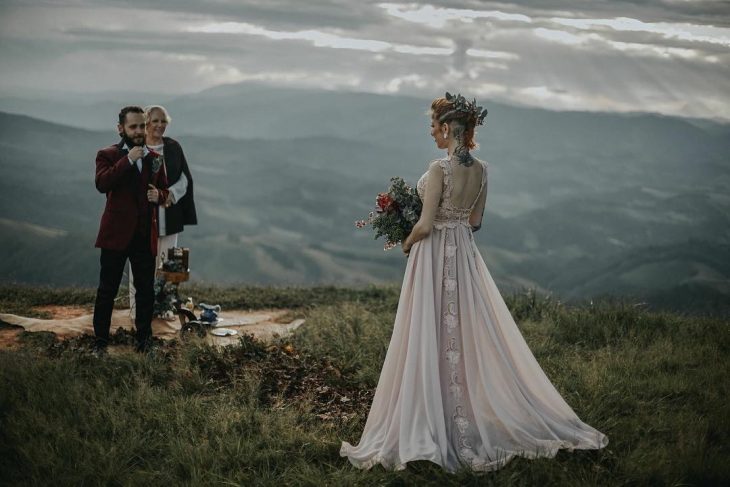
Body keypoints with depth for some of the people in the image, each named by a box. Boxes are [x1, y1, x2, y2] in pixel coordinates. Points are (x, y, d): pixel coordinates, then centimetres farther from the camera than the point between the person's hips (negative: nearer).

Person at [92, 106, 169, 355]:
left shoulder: (154, 158, 11)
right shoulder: (108, 155, -2)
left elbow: (164, 190, 20)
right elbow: (101, 184, -19)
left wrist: (159, 195, -3)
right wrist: (128, 160, -23)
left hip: (145, 235, 4)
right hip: (116, 233, -4)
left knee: (145, 290, 9)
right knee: (107, 290, 1)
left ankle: (144, 340, 21)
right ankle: (101, 342, 10)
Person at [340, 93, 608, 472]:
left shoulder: (440, 168, -19)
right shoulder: (480, 169, 3)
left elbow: (425, 225, -18)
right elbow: (475, 221, 11)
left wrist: (408, 242, 0)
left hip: (434, 256, -7)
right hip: (464, 255, 7)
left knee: (433, 339, -1)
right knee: (471, 336, 14)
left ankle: (433, 427, 4)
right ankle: (472, 421, 22)